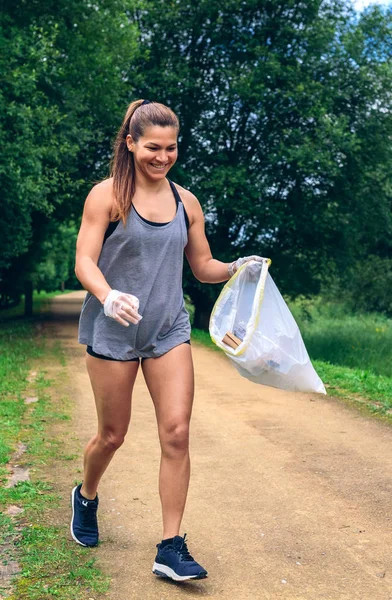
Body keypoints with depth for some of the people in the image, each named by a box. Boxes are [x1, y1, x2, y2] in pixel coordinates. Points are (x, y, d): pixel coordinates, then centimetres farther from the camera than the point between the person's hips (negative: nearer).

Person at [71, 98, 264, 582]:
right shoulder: (107, 195, -4)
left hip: (169, 330, 3)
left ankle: (171, 550, 3)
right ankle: (86, 497, 42)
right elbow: (84, 260, -11)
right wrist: (107, 296, -31)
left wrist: (237, 269, -6)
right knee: (112, 435, 9)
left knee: (176, 432, -7)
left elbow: (203, 266, 15)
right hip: (113, 331, -3)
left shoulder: (186, 202, 9)